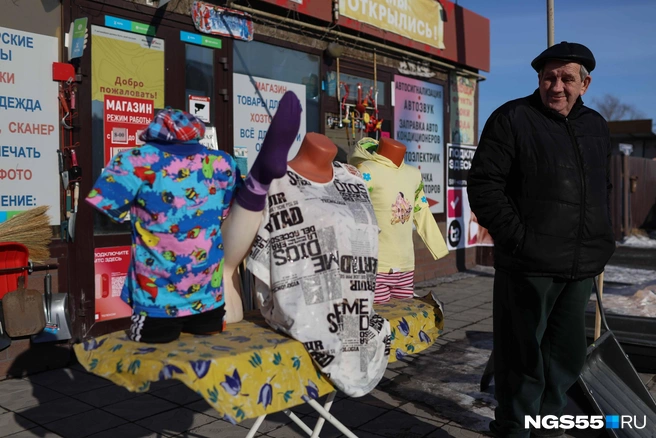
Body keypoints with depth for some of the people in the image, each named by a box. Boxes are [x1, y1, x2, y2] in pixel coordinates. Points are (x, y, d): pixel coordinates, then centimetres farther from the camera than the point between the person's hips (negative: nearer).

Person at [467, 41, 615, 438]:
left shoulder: (596, 126, 16)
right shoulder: (513, 118, -4)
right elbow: (483, 184, -10)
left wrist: (603, 242, 14)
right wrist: (518, 239, -15)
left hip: (581, 268, 7)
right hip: (529, 266, -6)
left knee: (568, 355, 16)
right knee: (524, 358, 2)